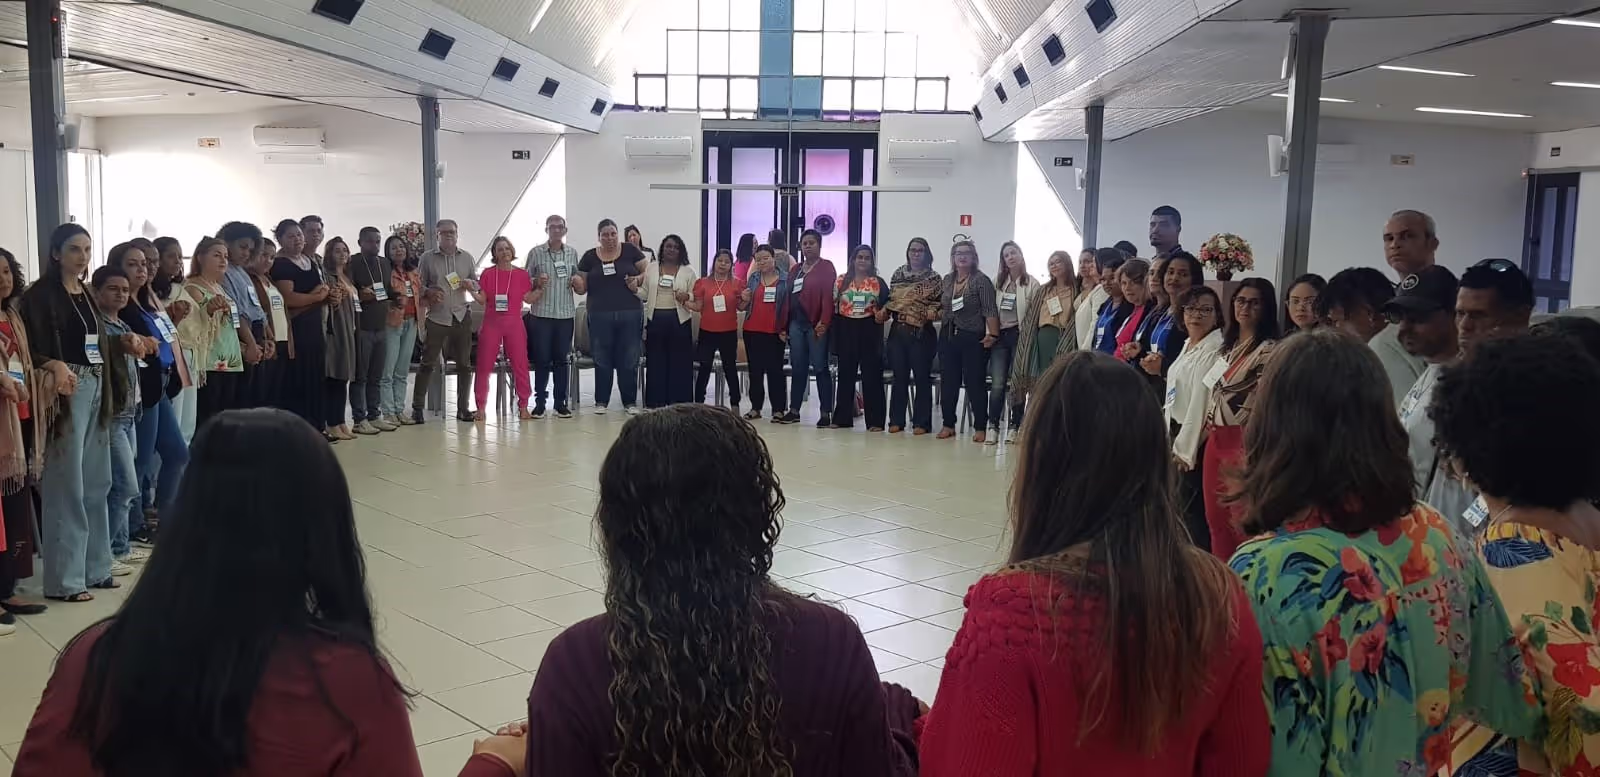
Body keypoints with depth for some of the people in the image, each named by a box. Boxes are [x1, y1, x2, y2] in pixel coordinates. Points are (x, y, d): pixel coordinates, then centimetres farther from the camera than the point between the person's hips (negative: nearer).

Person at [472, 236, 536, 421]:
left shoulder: (522, 274, 4)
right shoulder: (488, 274, 3)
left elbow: (529, 298, 6)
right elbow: (482, 299, 3)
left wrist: (541, 288, -8)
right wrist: (472, 291, -15)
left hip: (514, 324, 0)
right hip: (491, 323, 0)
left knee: (520, 365, 1)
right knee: (484, 366, 0)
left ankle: (523, 407, 10)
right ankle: (481, 407, 8)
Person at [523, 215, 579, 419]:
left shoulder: (573, 253, 9)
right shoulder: (535, 253, 1)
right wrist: (536, 282, -16)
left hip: (565, 313, 2)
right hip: (541, 313, -2)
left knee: (562, 360, 5)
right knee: (541, 360, 0)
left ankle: (561, 403, 12)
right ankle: (540, 402, 8)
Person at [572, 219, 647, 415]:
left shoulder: (630, 250, 3)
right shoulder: (590, 257, 6)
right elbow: (582, 287, 7)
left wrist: (638, 280, -12)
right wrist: (577, 283, -14)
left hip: (630, 314, -1)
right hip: (600, 316, 1)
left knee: (629, 360, 3)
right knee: (602, 360, 6)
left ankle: (630, 401, 12)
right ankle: (601, 401, 16)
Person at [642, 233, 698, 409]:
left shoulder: (688, 271, 6)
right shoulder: (651, 268, 10)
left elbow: (696, 295, 3)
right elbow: (644, 293, 9)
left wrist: (687, 297, -17)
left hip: (679, 320, -1)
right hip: (656, 319, 1)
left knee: (679, 362, 0)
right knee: (656, 361, 3)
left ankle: (678, 402, 6)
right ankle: (655, 401, 10)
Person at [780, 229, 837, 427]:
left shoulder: (826, 267, 0)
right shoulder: (795, 270, 18)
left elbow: (828, 296, -11)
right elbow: (788, 297, 16)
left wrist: (824, 322, -20)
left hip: (816, 324, -6)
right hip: (796, 323, 6)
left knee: (820, 367, -4)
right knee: (797, 367, 8)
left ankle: (826, 413, -1)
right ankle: (794, 410, 13)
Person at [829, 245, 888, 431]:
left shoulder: (879, 282, 4)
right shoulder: (841, 281, 7)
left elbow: (888, 304, 7)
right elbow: (833, 306, 6)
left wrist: (883, 314, -15)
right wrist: (833, 333, -3)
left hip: (870, 332, -2)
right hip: (846, 331, 2)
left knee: (872, 376, -2)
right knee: (846, 375, 8)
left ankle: (875, 421, 2)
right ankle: (842, 418, 16)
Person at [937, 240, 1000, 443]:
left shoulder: (981, 280, -5)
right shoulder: (947, 280, 12)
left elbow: (990, 310, -13)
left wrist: (993, 334, -20)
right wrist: (938, 313, 7)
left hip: (973, 338, -5)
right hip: (948, 336, 6)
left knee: (974, 383, -3)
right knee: (949, 382, 8)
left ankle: (980, 427, 5)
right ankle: (948, 425, 17)